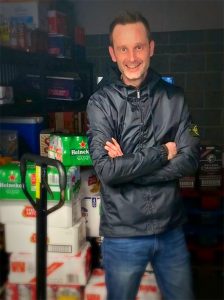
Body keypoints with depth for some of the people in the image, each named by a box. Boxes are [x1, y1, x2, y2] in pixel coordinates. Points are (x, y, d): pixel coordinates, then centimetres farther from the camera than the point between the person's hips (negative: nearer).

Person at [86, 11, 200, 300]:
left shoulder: (173, 97, -1)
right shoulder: (101, 102, -9)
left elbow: (189, 160, -8)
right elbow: (106, 170, -19)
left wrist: (128, 166, -16)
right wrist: (162, 153, -14)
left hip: (171, 229, 3)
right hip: (123, 234, -2)